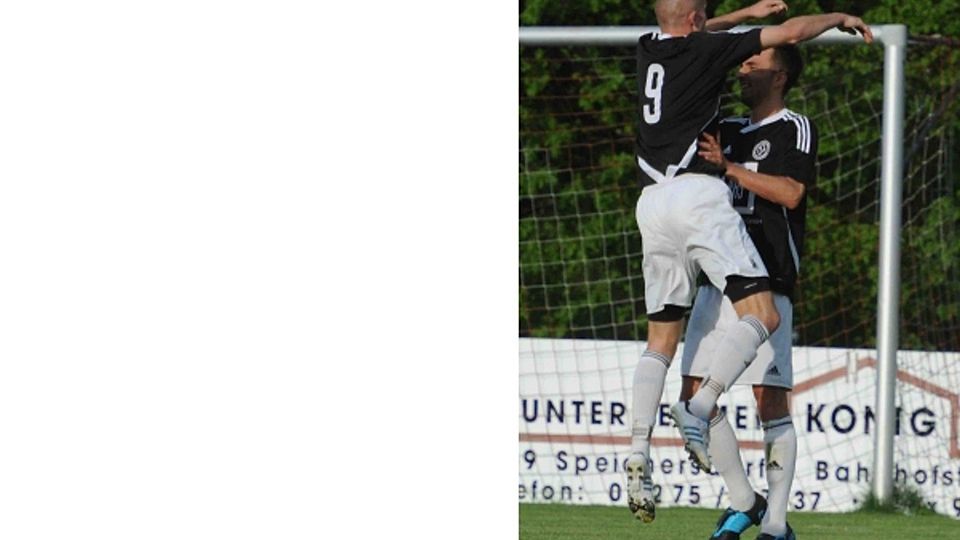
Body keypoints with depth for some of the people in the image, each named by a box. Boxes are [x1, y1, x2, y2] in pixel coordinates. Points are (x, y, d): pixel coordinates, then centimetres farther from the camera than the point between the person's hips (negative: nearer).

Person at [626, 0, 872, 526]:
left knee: (661, 338, 10)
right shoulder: (707, 49, 0)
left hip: (652, 203, 7)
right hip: (698, 194, -7)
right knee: (761, 314, -9)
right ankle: (699, 408, -28)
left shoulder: (647, 49, 17)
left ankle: (639, 453, -5)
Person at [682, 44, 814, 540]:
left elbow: (791, 193, -15)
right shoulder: (729, 131, 21)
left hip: (767, 282, -7)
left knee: (770, 401, -8)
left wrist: (729, 166, -19)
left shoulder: (795, 129, -1)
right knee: (695, 395, 1)